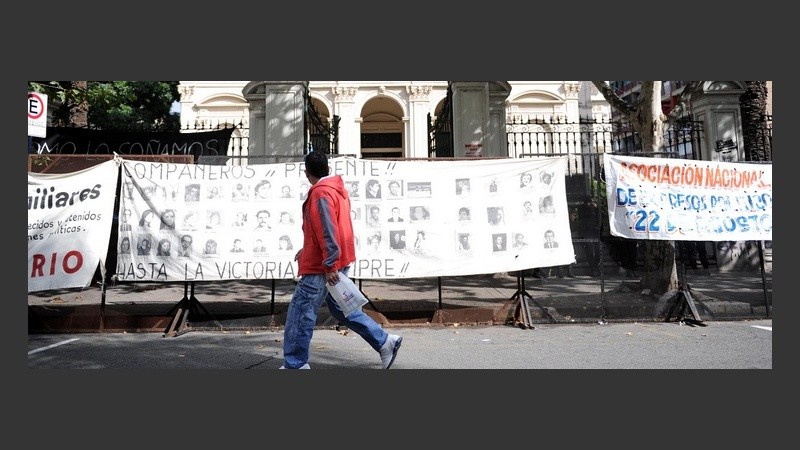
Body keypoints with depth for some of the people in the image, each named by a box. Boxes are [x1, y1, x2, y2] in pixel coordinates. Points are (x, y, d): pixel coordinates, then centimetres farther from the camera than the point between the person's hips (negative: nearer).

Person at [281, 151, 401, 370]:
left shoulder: (321, 193, -16)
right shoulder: (337, 189, 14)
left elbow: (328, 231, -23)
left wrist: (330, 265, -22)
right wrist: (308, 249, 24)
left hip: (321, 267, -10)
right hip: (338, 262, 10)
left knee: (300, 312, 1)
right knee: (341, 309, 17)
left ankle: (295, 364, 11)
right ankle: (384, 342, 17)